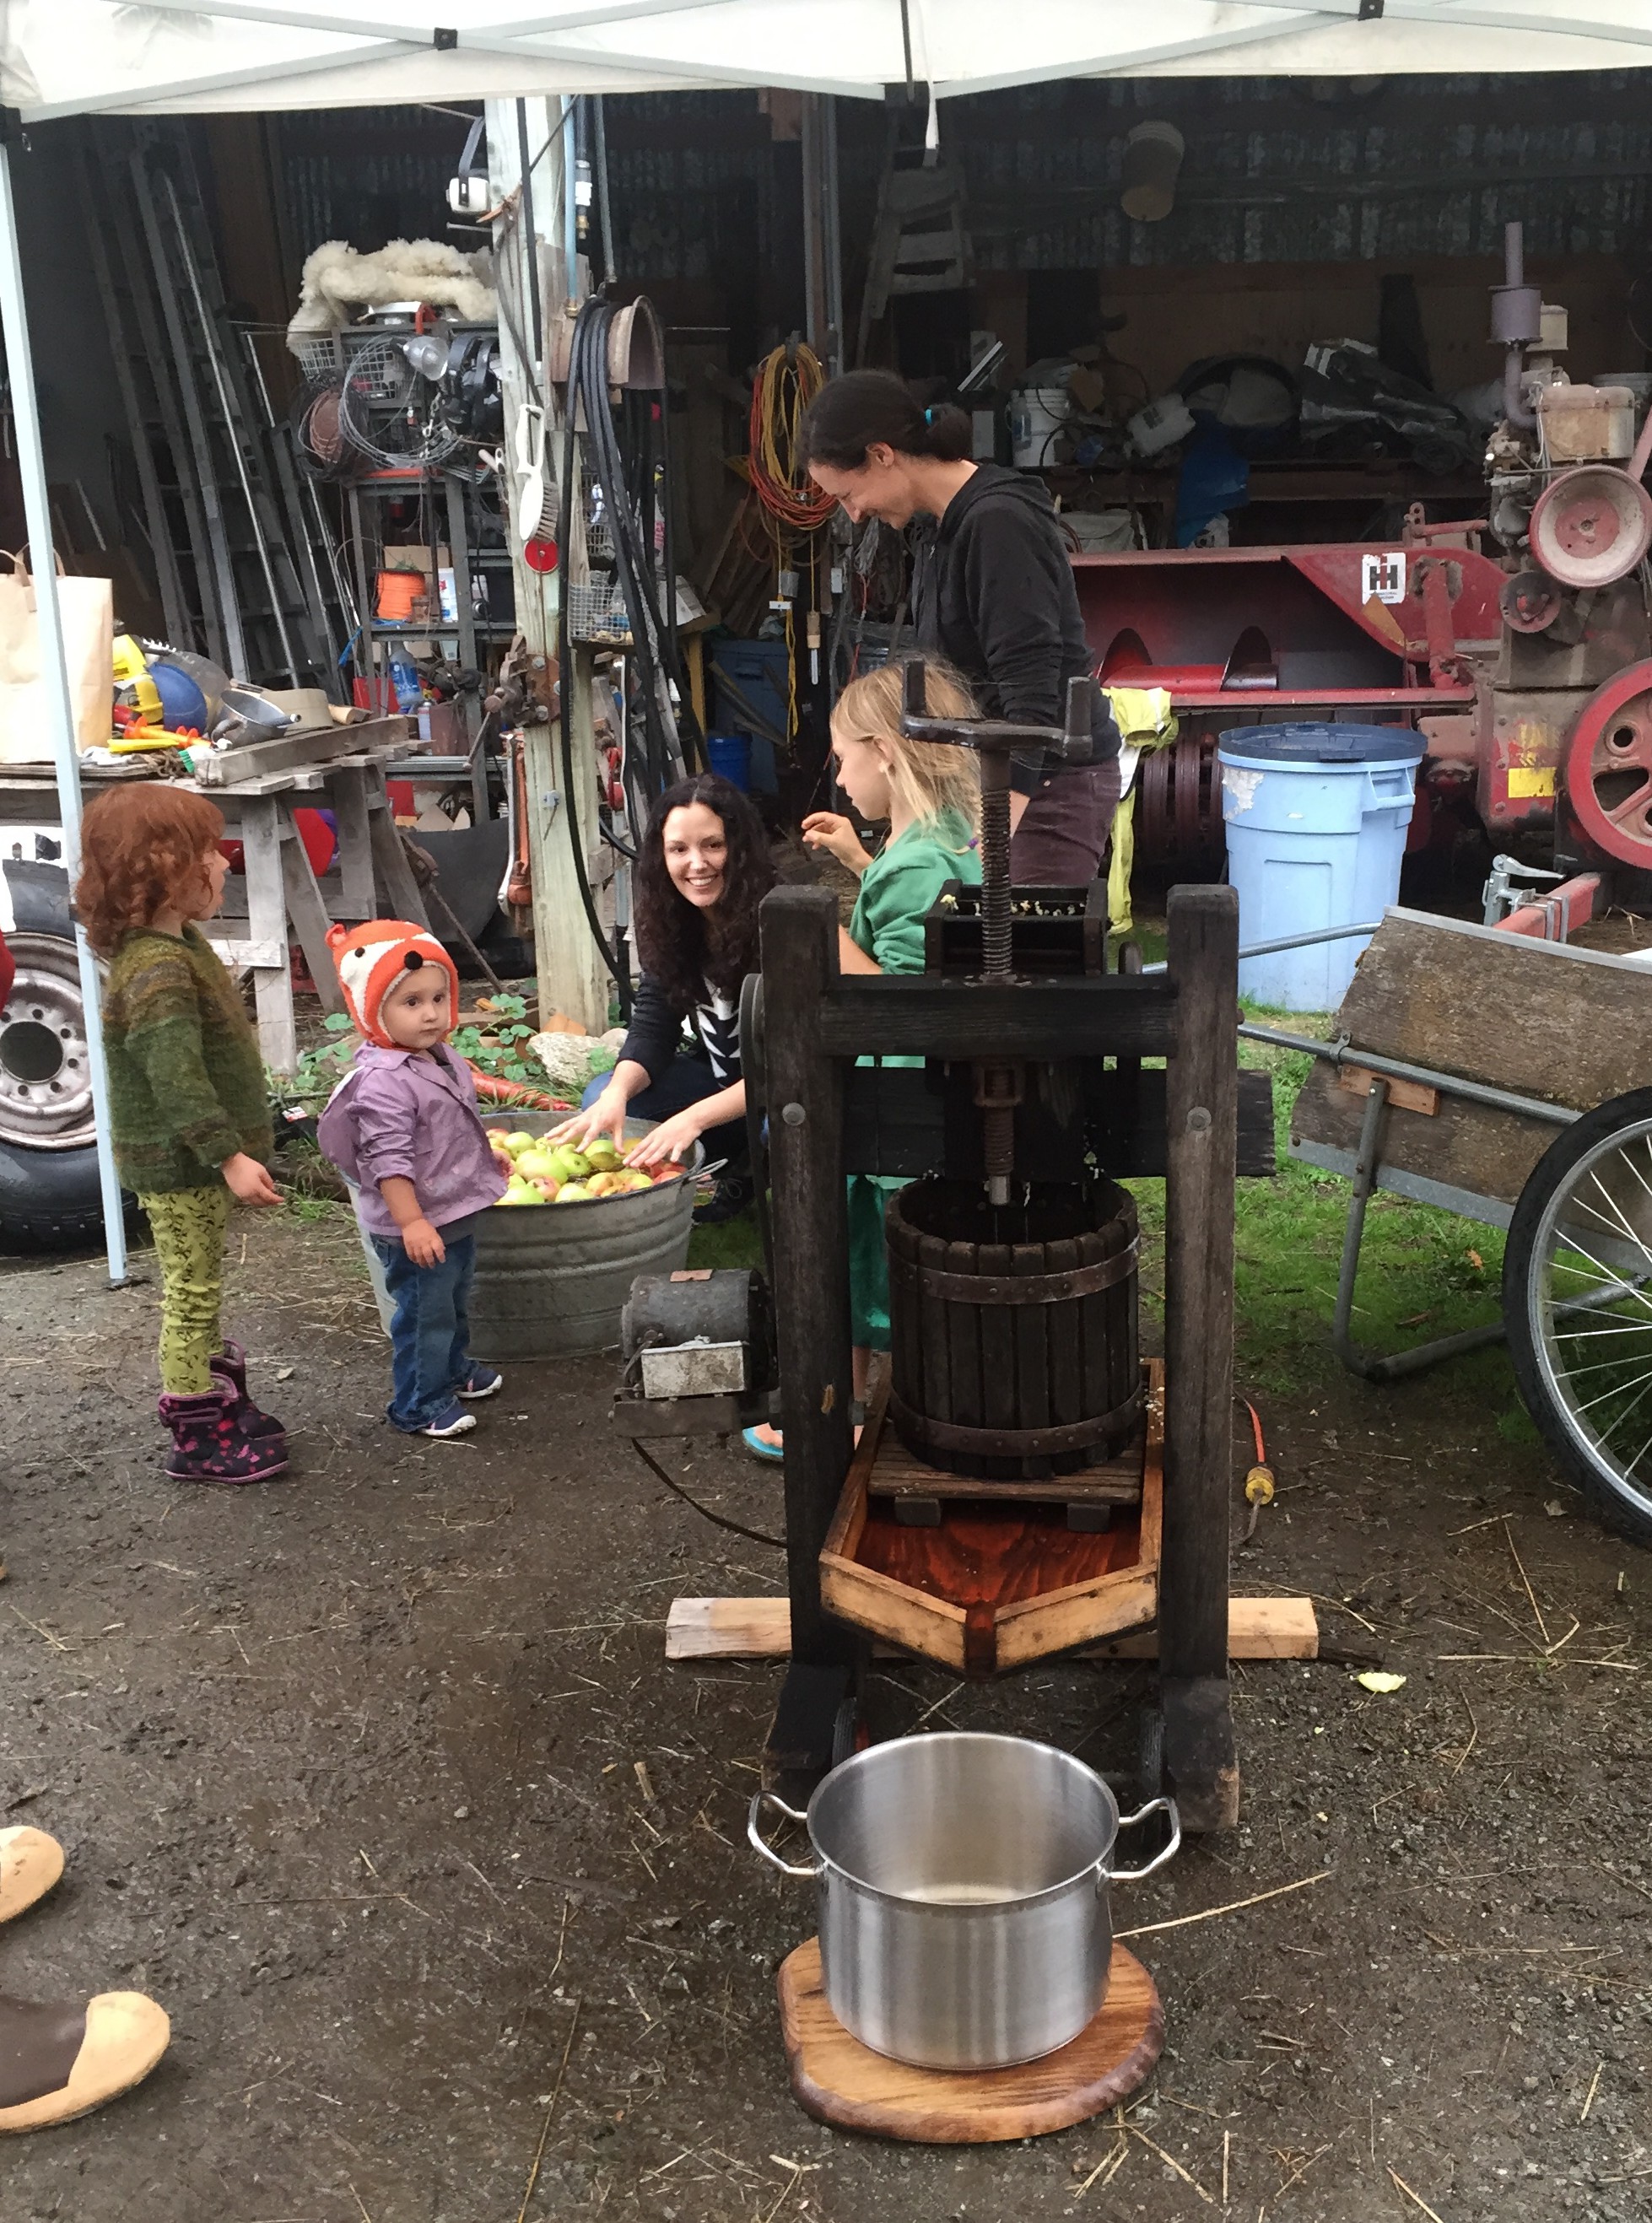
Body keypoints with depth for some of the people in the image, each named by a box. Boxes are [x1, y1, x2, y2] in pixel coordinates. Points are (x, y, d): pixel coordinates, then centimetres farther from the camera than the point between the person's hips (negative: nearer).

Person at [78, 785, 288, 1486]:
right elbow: (176, 1078, -30)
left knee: (198, 1291, 20)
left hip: (194, 1161, 10)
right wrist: (228, 1155, -30)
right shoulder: (155, 971, -25)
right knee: (192, 1294, 0)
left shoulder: (180, 943, 9)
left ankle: (217, 1399, 33)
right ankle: (197, 1439, 10)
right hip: (177, 1165, -10)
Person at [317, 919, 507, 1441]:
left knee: (455, 1301, 26)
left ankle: (454, 1368, 46)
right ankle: (419, 1405, 16)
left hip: (455, 1217, 10)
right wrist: (412, 1223, -30)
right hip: (416, 1229, -10)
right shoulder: (383, 1081, -27)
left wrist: (486, 1157, 31)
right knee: (424, 1313, 2)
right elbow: (388, 1160, -29)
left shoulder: (442, 1060, 4)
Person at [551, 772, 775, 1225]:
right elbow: (651, 1027, -10)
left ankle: (748, 1173, -4)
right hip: (721, 1080, 6)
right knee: (603, 1099, -14)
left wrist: (695, 1117, -41)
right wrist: (618, 1093, -33)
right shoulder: (671, 925, -5)